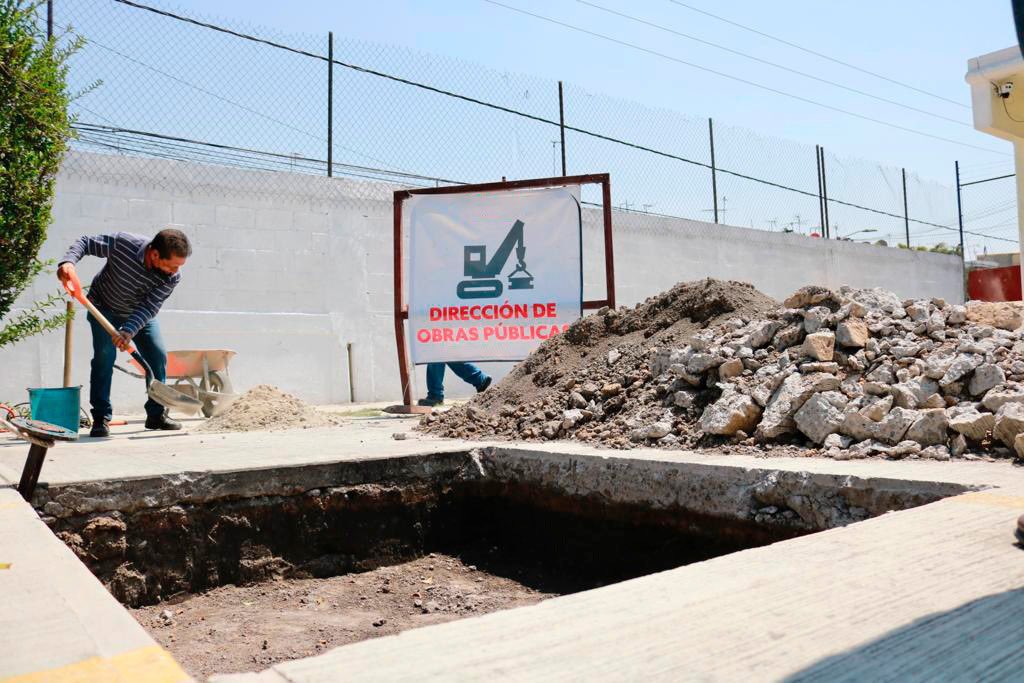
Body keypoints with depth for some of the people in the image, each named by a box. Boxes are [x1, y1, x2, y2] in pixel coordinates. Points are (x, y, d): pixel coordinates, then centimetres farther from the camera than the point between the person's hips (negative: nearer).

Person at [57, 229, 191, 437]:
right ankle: (101, 418, -9)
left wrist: (128, 331, -47)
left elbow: (149, 308, -33)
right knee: (104, 356, -16)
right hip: (104, 308, -2)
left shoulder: (172, 278, -28)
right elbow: (86, 242, -18)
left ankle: (156, 414, 9)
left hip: (140, 315, 3)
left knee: (158, 356, -5)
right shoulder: (122, 243, -33)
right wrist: (68, 261, -37)